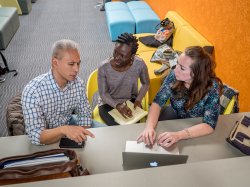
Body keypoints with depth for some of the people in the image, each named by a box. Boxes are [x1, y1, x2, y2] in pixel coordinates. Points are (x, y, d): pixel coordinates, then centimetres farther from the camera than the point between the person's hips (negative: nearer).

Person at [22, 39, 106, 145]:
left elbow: (84, 115, -4)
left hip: (69, 122, 5)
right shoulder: (32, 91, -31)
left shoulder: (78, 84, -16)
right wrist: (63, 130, -50)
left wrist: (81, 136, -19)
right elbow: (36, 136, -33)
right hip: (47, 139, -4)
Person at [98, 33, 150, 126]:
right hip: (108, 103, -1)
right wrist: (117, 106, -26)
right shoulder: (104, 67, -22)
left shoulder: (140, 64, -19)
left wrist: (138, 100, -13)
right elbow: (103, 94, -11)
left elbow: (146, 84, 1)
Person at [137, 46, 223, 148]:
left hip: (197, 126, -3)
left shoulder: (212, 87, -31)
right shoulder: (174, 75, -23)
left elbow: (209, 125, -33)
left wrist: (178, 135, -48)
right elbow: (158, 102, -19)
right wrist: (149, 127, -38)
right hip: (176, 114, 3)